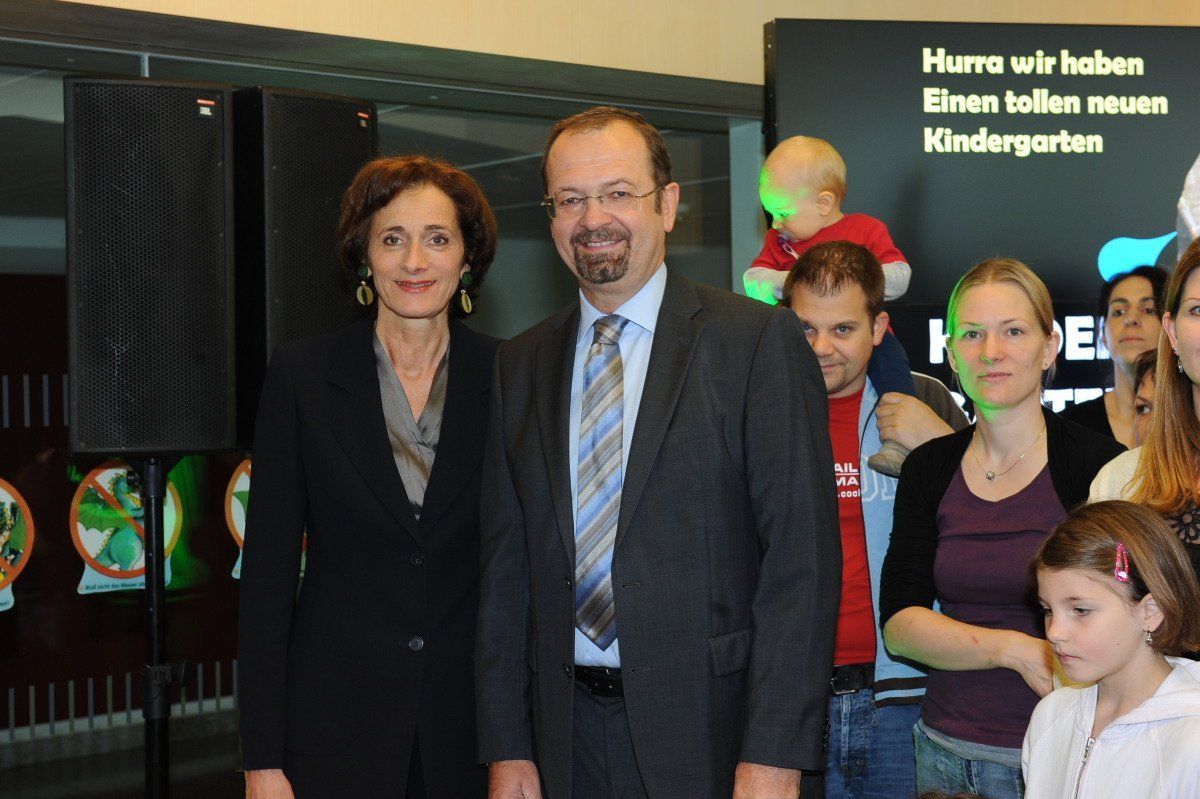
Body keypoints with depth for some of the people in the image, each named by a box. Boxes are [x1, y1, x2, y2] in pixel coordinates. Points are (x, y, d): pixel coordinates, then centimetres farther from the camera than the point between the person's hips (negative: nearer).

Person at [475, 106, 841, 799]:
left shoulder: (761, 341, -5)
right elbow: (506, 566, 9)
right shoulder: (519, 366, 9)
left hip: (710, 734, -3)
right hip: (566, 737, 4)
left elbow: (803, 558, -10)